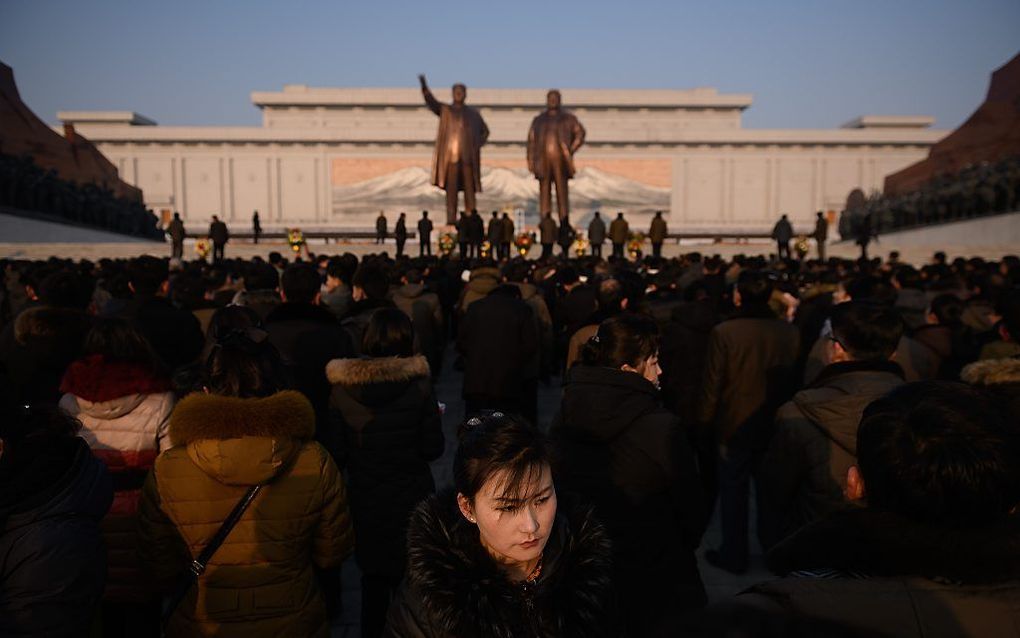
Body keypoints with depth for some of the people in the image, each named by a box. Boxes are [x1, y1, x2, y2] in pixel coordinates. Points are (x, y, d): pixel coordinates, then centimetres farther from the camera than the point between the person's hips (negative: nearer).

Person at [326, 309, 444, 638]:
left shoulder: (342, 389, -12)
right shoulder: (418, 385, -16)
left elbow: (337, 449, -4)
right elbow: (433, 448, -10)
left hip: (365, 499, 2)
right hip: (411, 498, -1)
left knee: (374, 577, 21)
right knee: (409, 578, 17)